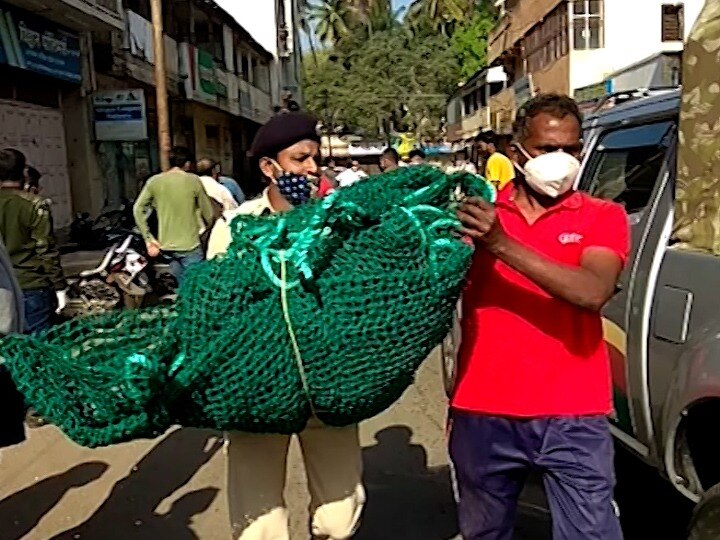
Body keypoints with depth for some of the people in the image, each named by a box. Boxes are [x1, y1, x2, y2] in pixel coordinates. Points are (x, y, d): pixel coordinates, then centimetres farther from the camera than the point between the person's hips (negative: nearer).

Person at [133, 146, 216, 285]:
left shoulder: (154, 181, 2)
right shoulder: (193, 180, -7)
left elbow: (138, 209, -2)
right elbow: (208, 213, -2)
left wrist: (149, 240, 1)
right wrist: (206, 228, 19)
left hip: (166, 246, 4)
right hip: (190, 246, -4)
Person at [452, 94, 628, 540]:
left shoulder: (602, 217, 0)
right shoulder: (477, 215, 5)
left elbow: (592, 293, -18)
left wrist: (502, 245, -23)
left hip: (573, 419, -2)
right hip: (484, 414, 2)